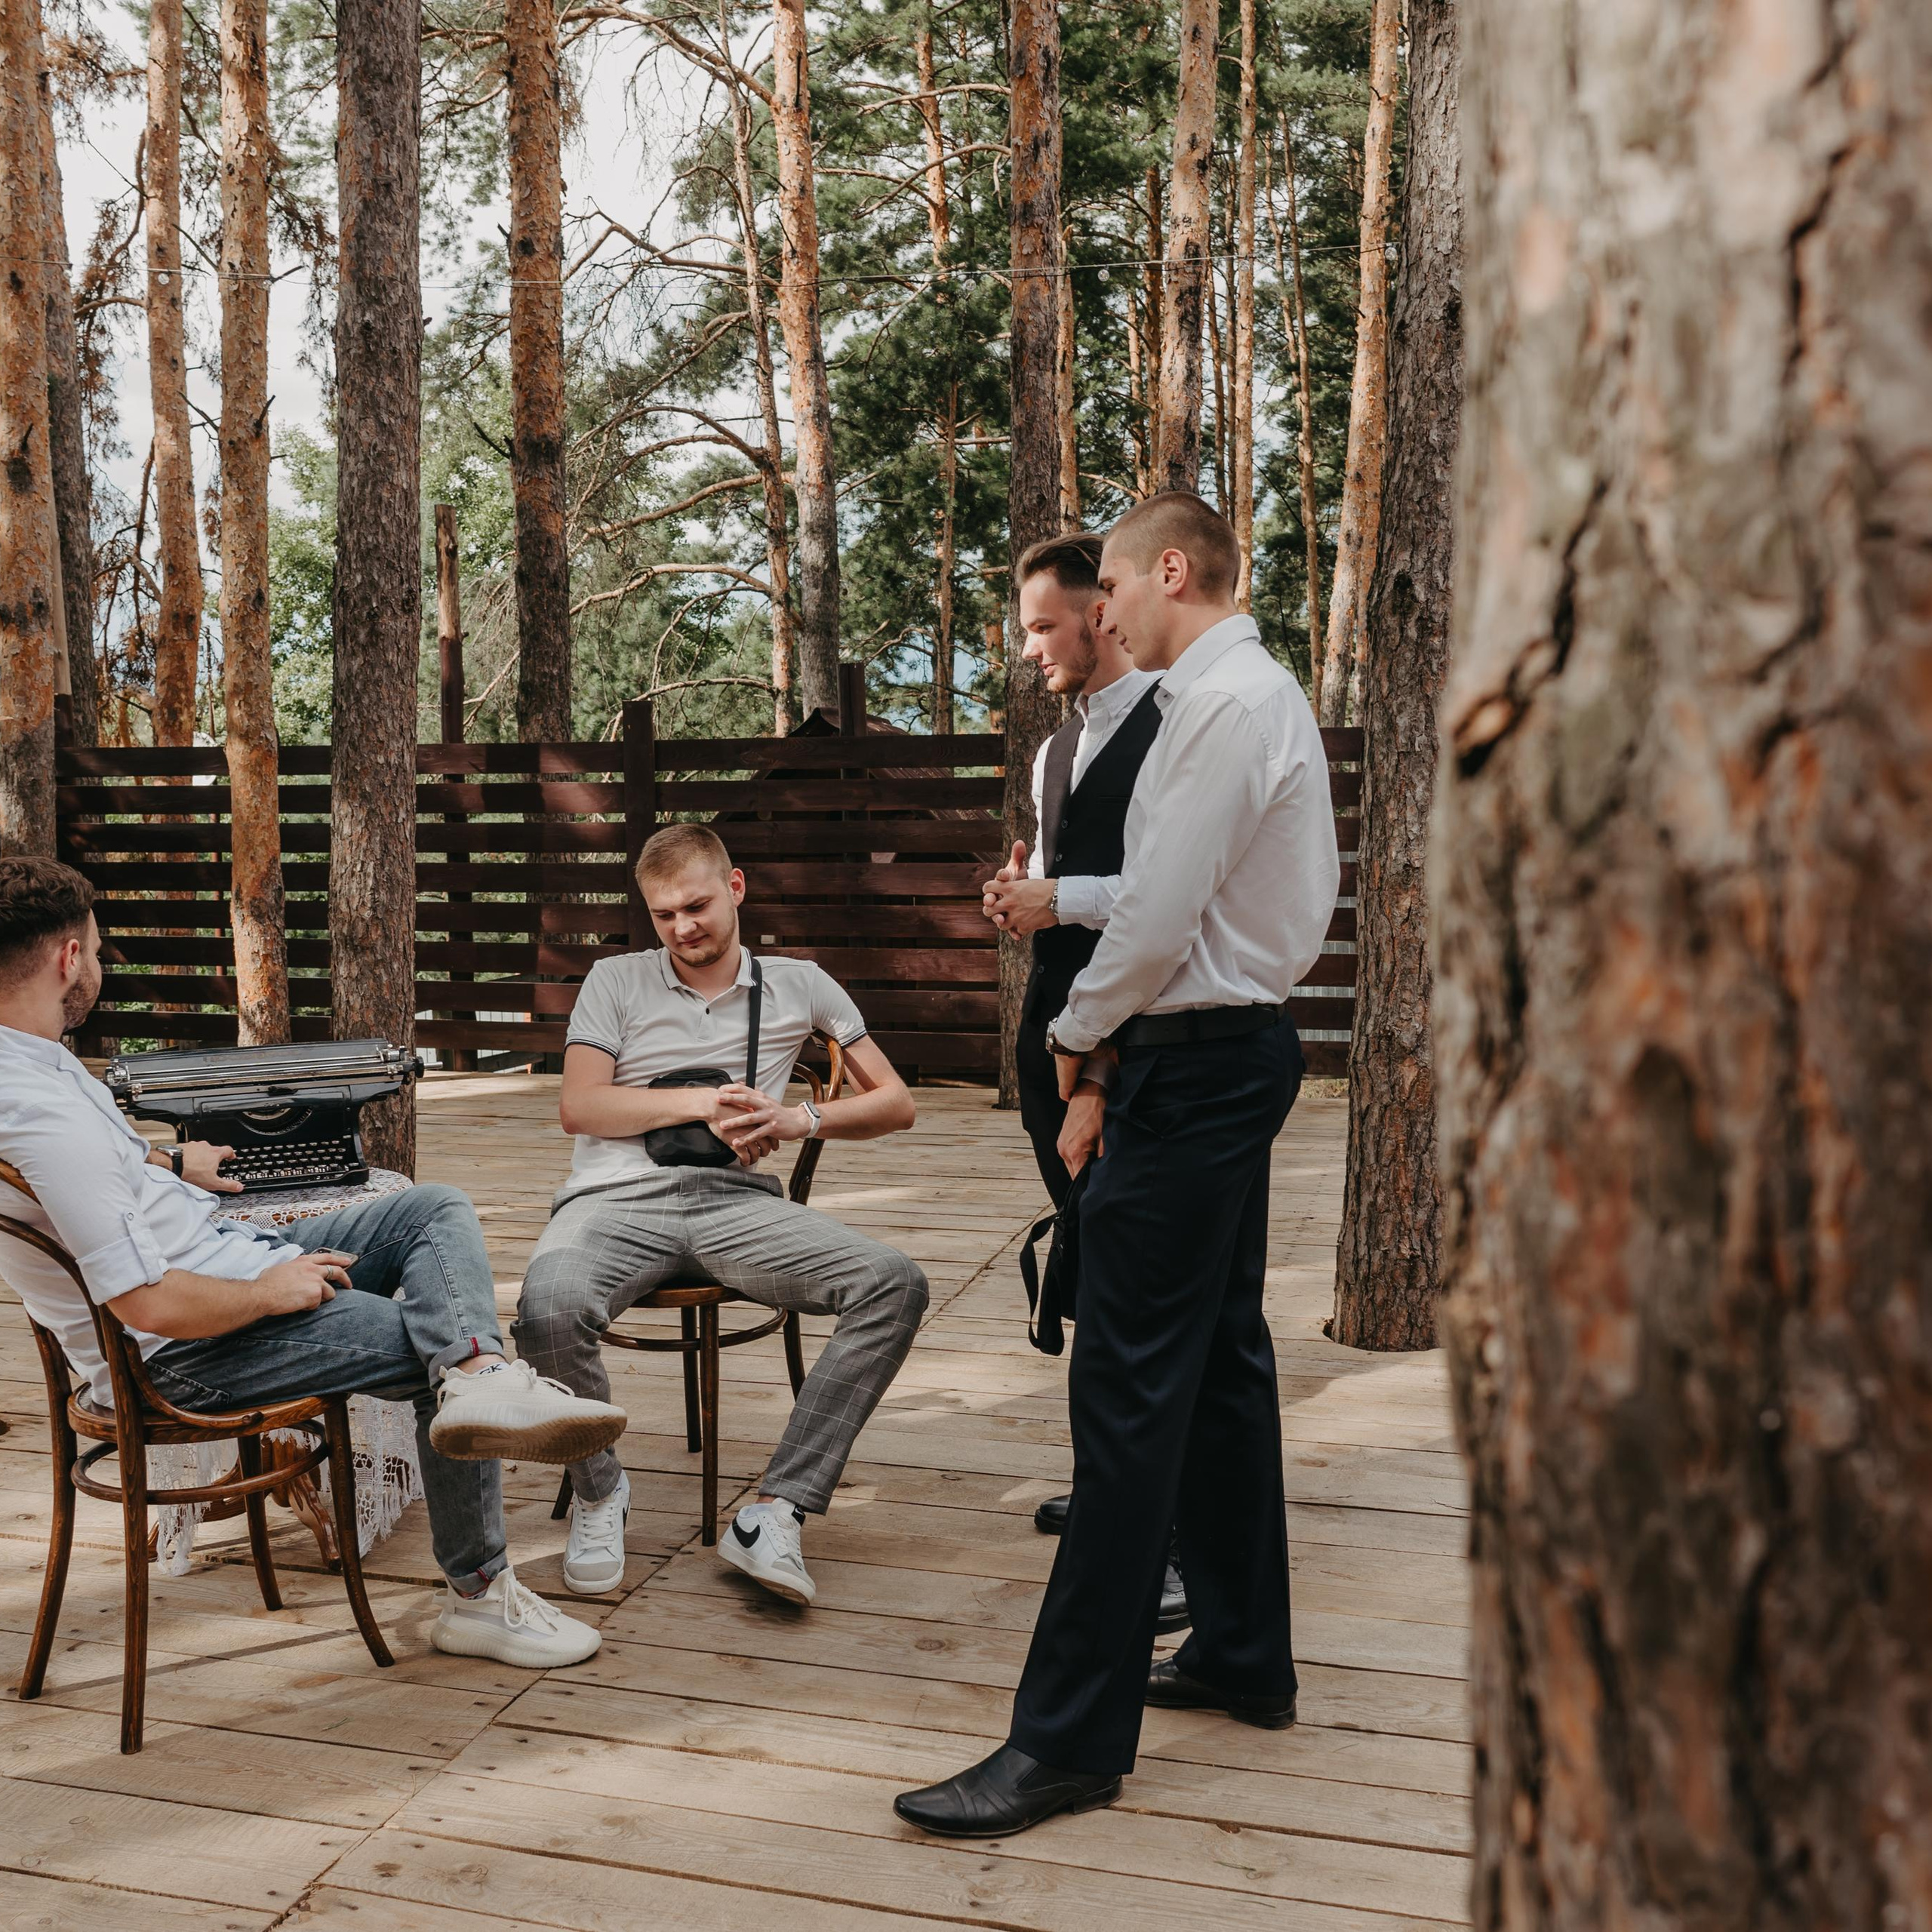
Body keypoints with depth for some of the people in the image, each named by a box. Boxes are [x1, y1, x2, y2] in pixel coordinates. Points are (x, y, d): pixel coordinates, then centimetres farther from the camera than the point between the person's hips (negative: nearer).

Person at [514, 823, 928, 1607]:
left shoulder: (799, 985, 16)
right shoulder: (615, 982, 16)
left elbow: (895, 1104, 14)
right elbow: (580, 1108, 3)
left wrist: (800, 1120, -5)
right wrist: (702, 1102, -7)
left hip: (737, 1201, 1)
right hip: (619, 1199, -1)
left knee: (896, 1285, -25)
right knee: (548, 1309, -35)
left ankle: (774, 1513, -22)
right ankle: (598, 1490, -3)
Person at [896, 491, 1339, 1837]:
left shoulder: (1225, 702, -15)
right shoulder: (1259, 693, 18)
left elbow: (1160, 914, -20)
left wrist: (1081, 1036, -3)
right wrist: (1113, 1061, 12)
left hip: (1197, 1060, -11)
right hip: (1236, 1046, 11)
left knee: (1129, 1387, -9)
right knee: (1220, 1358, 16)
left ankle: (1070, 1737, -3)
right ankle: (1245, 1657, 29)